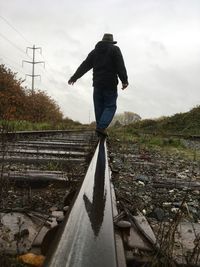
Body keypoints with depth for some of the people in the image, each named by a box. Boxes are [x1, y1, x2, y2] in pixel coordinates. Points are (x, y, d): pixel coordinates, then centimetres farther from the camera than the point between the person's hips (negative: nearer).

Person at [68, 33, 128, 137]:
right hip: (110, 84, -4)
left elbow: (84, 65, 16)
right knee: (110, 106, -1)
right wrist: (124, 81, -13)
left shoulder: (94, 51, 17)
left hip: (97, 84, 4)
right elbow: (120, 66, -8)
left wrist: (74, 77, 21)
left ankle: (100, 127, 10)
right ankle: (101, 127, -16)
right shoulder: (114, 49, 4)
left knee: (99, 107, 10)